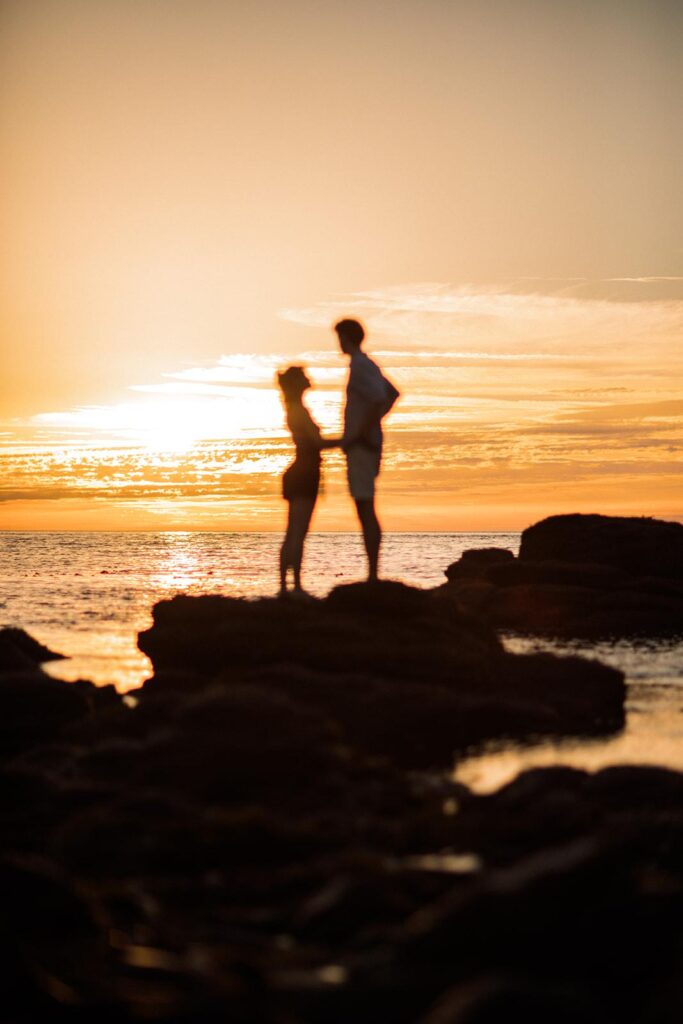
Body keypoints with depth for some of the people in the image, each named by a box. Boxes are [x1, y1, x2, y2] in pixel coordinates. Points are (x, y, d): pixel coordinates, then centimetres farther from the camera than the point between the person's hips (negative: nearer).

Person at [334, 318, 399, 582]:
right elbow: (392, 394, 31)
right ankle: (372, 573, 12)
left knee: (366, 510, -10)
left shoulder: (359, 367, -13)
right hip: (369, 445, 10)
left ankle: (372, 574, -12)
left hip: (360, 445, -10)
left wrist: (360, 431, -20)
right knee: (366, 512, 11)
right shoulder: (368, 365, 17)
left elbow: (378, 399, -28)